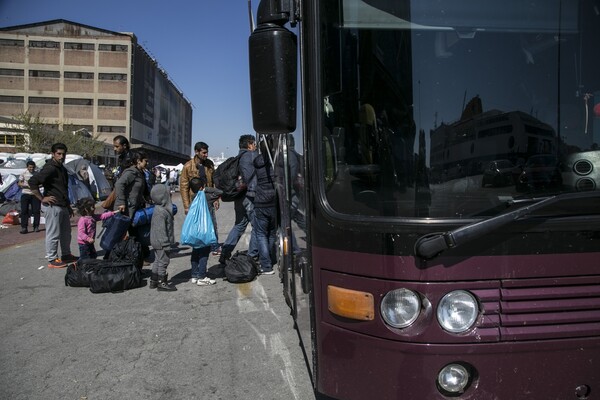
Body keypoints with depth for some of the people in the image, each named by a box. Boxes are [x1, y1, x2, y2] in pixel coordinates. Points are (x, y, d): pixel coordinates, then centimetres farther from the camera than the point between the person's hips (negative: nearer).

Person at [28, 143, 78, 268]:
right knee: (53, 234, -3)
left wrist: (68, 206, 24)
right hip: (53, 206, -9)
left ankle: (66, 255, 29)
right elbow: (32, 182, -24)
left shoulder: (62, 168, 15)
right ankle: (52, 260, 4)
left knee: (66, 232, 17)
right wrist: (42, 198, -19)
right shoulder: (50, 168, -15)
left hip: (63, 206, 9)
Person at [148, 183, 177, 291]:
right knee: (163, 260, -1)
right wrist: (166, 244, -22)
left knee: (158, 260, 18)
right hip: (161, 242, -10)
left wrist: (168, 242, 22)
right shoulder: (161, 212, -24)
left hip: (157, 242, 10)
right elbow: (161, 230, -24)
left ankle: (153, 281, 28)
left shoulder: (162, 209, 9)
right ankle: (161, 283, 8)